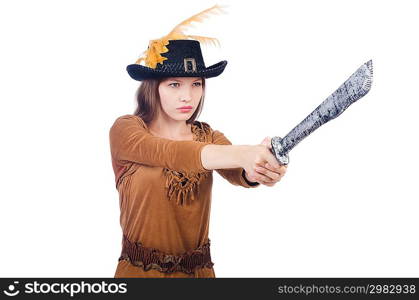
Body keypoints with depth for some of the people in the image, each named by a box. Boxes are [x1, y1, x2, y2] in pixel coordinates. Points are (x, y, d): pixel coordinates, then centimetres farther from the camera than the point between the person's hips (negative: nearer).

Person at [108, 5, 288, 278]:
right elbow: (169, 152, -29)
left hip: (200, 269, 3)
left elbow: (237, 174, -19)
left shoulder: (209, 137, 0)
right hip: (139, 269, -3)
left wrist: (256, 170, -43)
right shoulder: (125, 130, -10)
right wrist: (241, 154, -45)